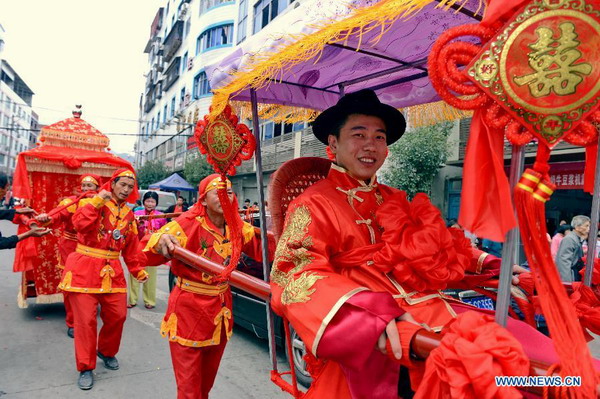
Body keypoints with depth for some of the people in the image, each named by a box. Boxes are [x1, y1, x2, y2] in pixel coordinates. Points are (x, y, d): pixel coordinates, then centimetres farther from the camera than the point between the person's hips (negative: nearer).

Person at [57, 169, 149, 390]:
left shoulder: (129, 214, 12)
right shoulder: (92, 202, -4)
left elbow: (132, 247, 13)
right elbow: (80, 224, -24)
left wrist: (139, 270, 6)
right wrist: (96, 201, -27)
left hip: (112, 270, 5)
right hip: (85, 267, -5)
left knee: (118, 315, 7)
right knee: (86, 319, -2)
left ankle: (107, 352, 35)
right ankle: (86, 368, 15)